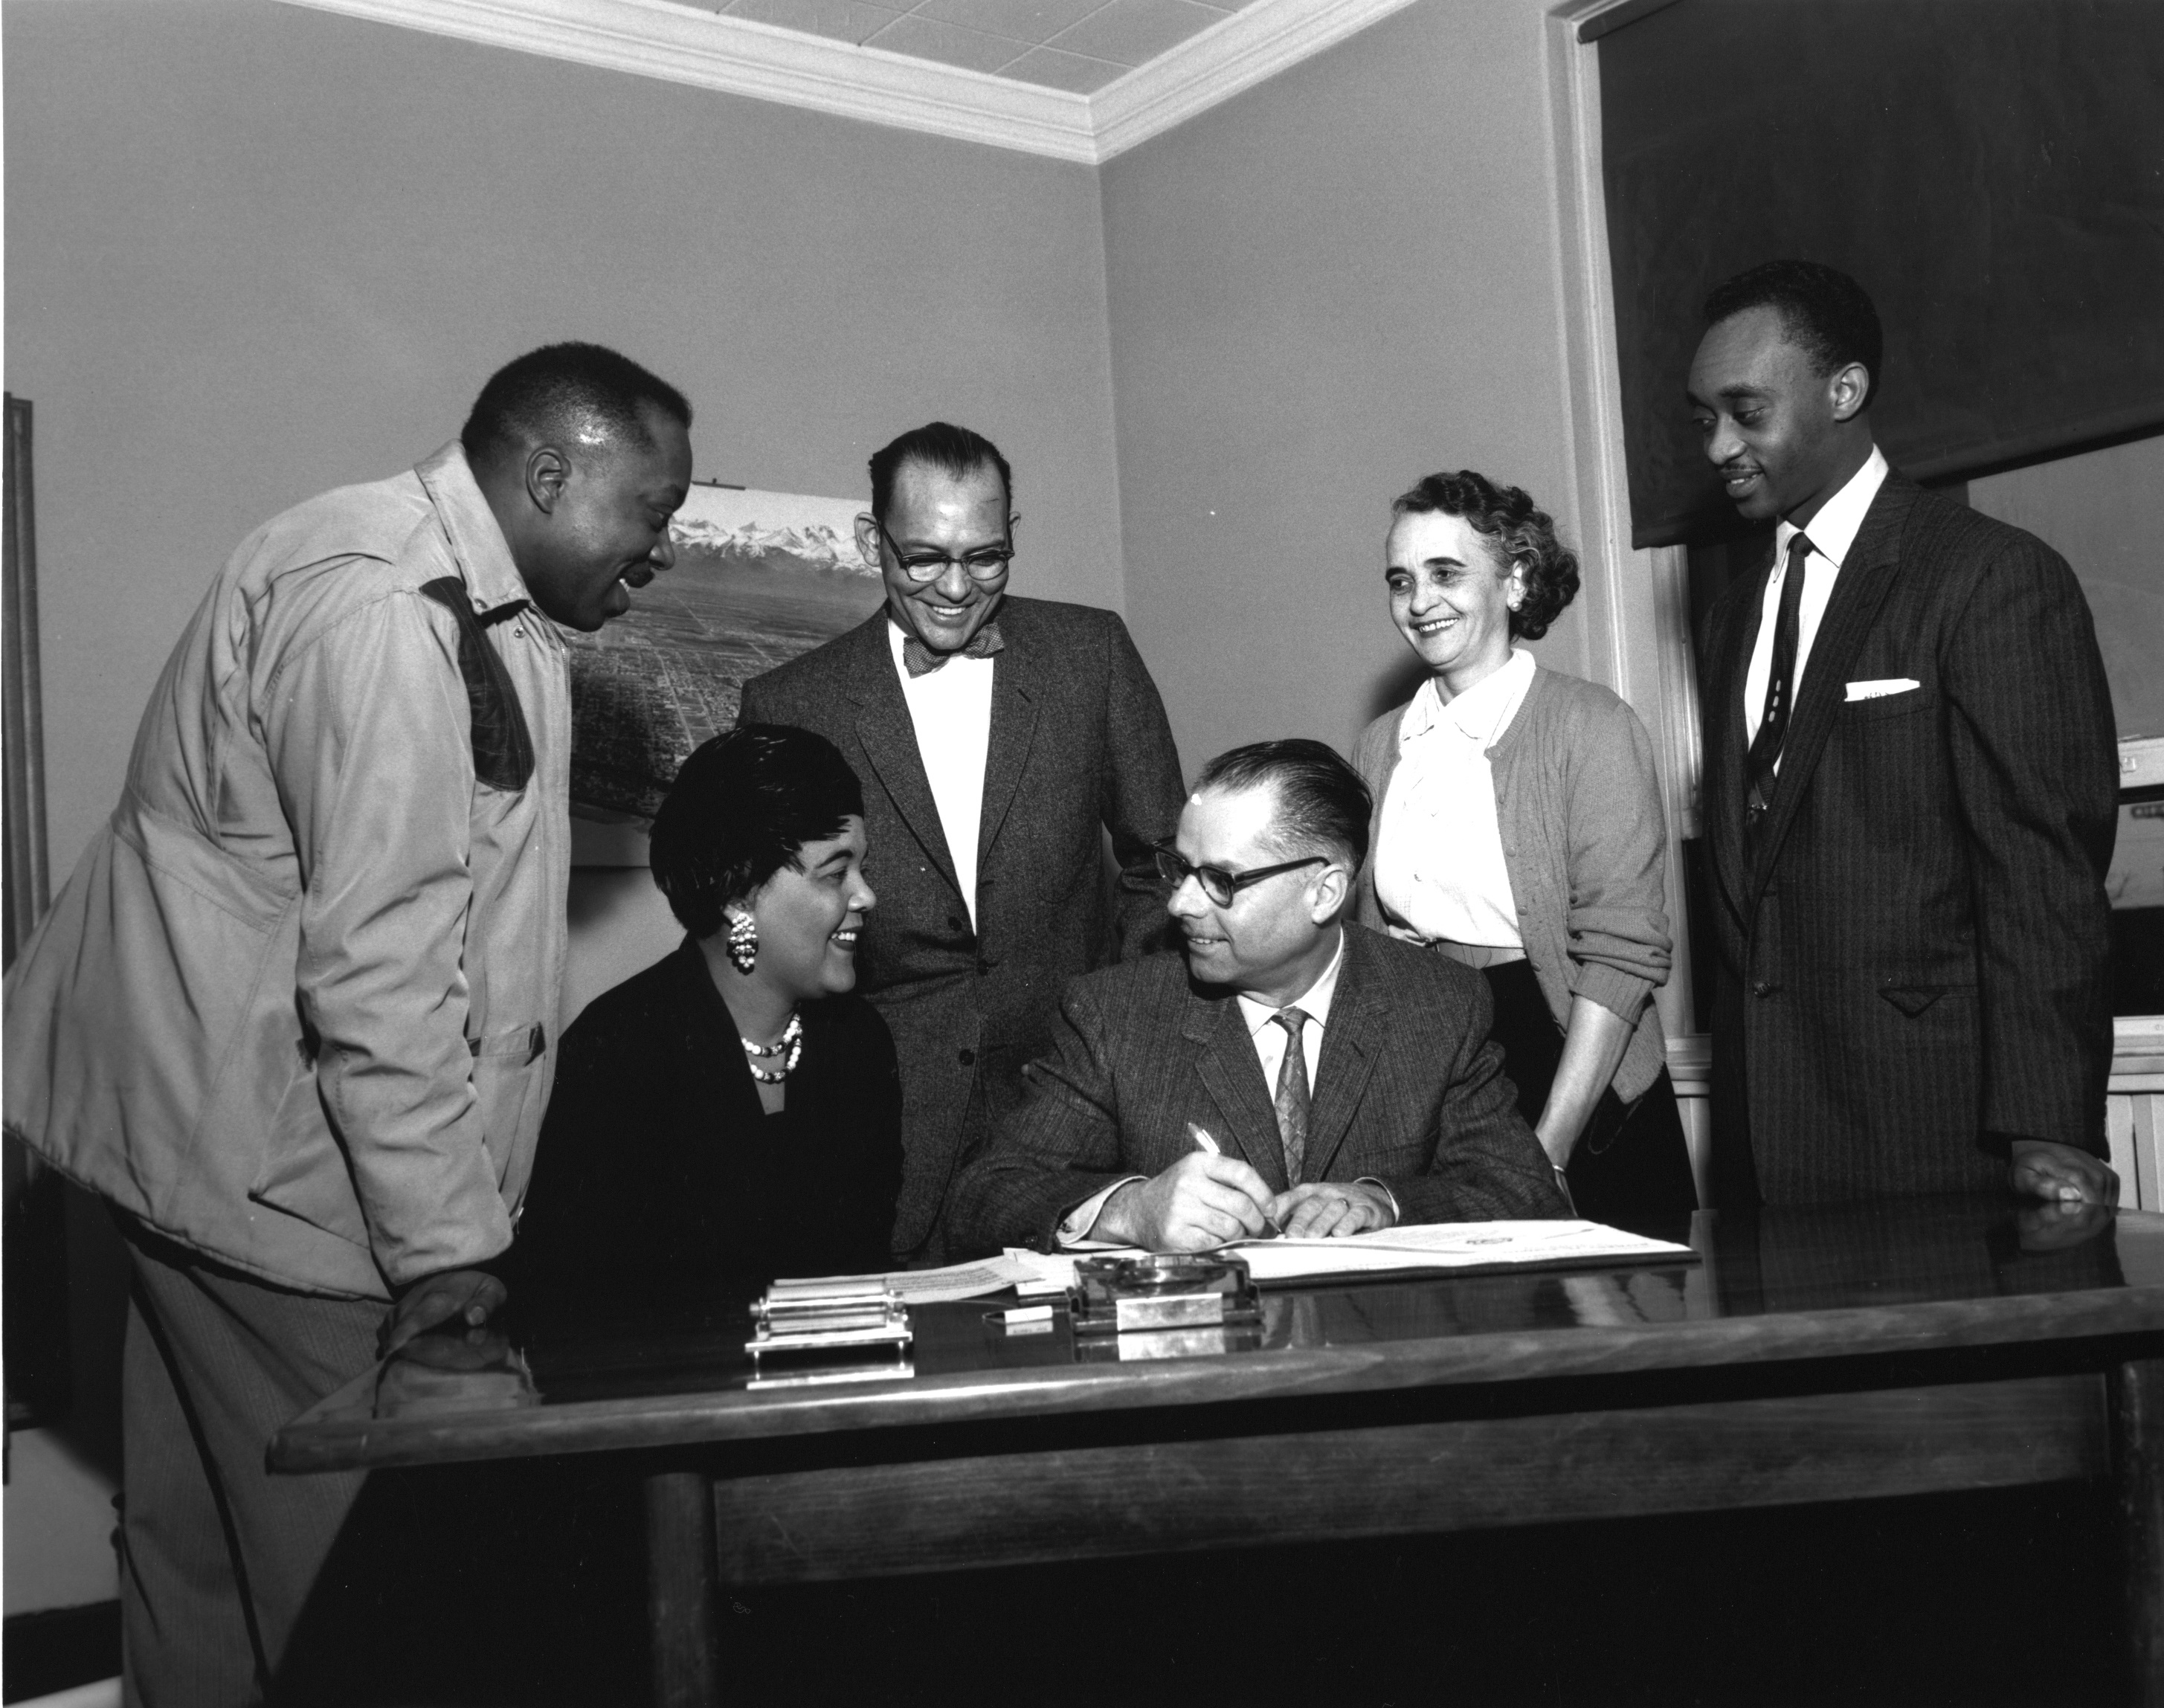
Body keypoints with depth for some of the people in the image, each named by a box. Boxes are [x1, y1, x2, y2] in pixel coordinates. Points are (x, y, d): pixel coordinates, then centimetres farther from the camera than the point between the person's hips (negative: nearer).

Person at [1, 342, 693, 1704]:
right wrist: (447, 1245, -21)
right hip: (260, 1146, -10)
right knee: (348, 1542, -5)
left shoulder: (479, 606, 12)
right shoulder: (380, 610, -21)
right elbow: (378, 962, -24)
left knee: (208, 1525, 16)